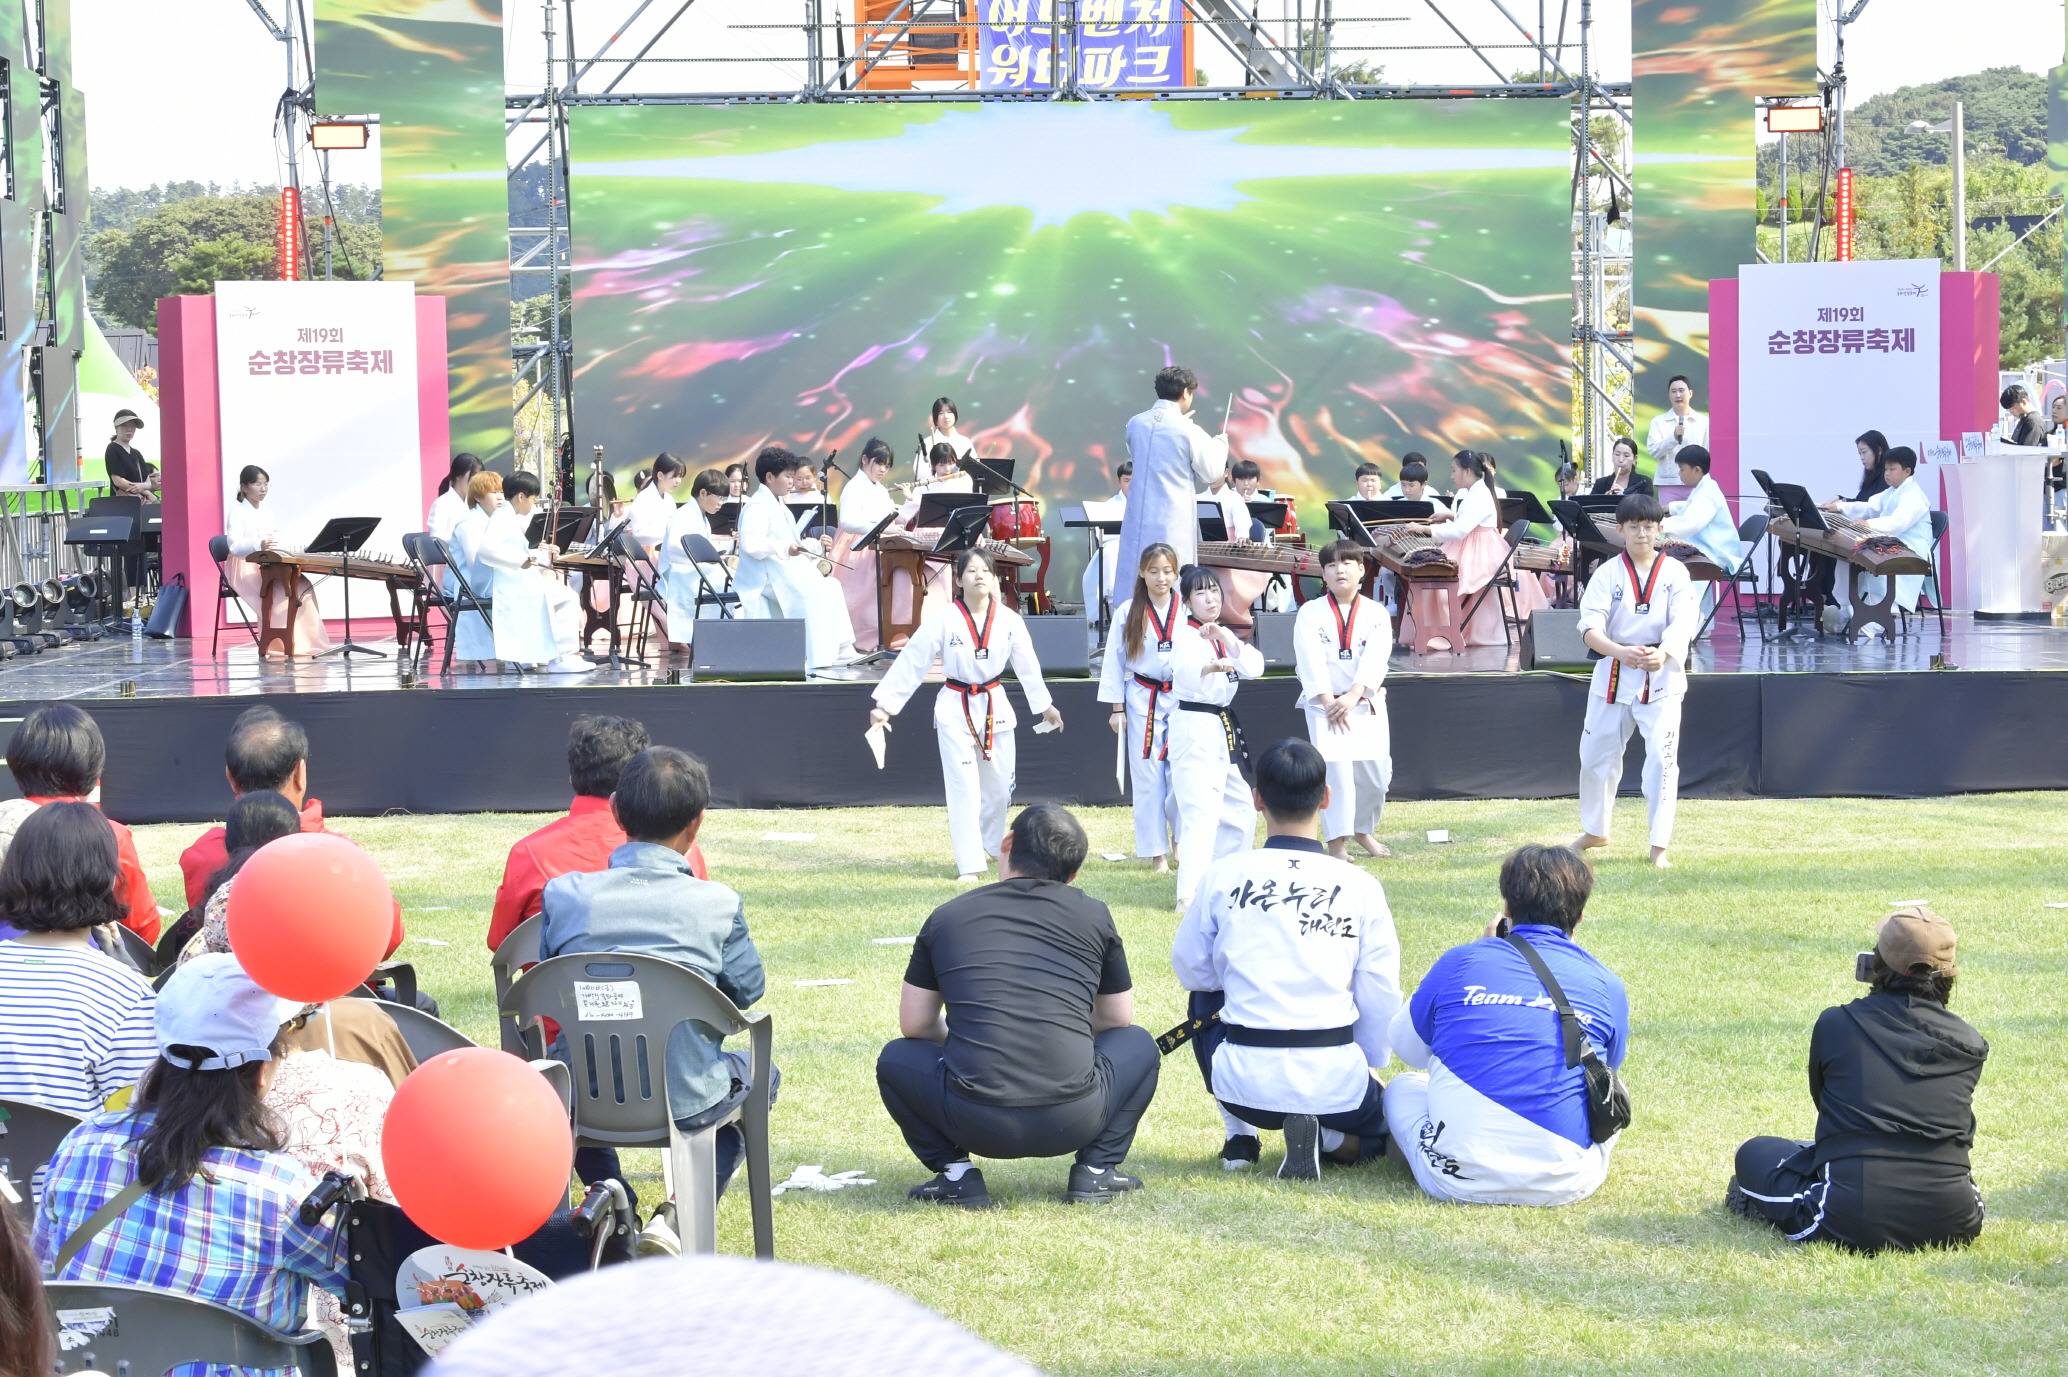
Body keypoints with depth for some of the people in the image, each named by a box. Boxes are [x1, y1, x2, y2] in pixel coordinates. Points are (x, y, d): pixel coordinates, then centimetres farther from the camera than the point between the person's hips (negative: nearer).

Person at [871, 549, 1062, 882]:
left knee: (999, 787, 11)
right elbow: (910, 664, -10)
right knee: (964, 789, -6)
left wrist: (1045, 705, 17)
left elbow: (1027, 664, 9)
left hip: (995, 707, 3)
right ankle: (970, 865, 0)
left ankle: (984, 843, 39)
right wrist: (884, 705, -12)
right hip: (955, 709, -3)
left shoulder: (1009, 620, -4)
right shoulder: (943, 622, -12)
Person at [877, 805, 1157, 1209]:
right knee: (1138, 1044, 30)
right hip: (1073, 1124, 0)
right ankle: (1096, 1169, 13)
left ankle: (956, 1174, 10)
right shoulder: (1093, 916, 11)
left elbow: (915, 1025, 16)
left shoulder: (947, 917, 11)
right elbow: (1118, 1020, 22)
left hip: (976, 1125, 0)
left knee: (896, 1059, 28)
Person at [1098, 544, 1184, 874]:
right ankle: (1158, 855, 11)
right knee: (1148, 780, 3)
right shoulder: (1128, 613, 1)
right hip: (1142, 703, 1)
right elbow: (1114, 662, 4)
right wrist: (1117, 708, 2)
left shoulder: (1187, 611, -1)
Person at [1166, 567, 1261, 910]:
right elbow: (1186, 670, -34)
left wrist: (1228, 639, -17)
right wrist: (1211, 667, -56)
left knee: (1239, 811, 17)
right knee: (1201, 811, -21)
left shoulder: (1223, 635, 14)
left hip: (1224, 730, 9)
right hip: (1193, 728, -9)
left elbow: (1254, 668, -1)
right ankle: (1189, 895, -29)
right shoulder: (1187, 637, -11)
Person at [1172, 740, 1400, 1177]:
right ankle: (1325, 1138, -2)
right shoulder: (1360, 886, -4)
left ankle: (1239, 1137, 21)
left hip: (1244, 1083, 1)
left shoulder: (1224, 875, -5)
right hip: (1333, 1084, -1)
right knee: (1376, 1123, 33)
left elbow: (1190, 968, 8)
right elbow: (1380, 998, 1)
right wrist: (1368, 1065, 19)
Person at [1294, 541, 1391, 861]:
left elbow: (1376, 658, -12)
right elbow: (1311, 661, -13)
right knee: (1335, 768, -15)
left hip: (1367, 704, 3)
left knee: (1376, 773, 5)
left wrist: (1352, 696, -27)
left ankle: (1363, 829, 31)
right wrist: (1329, 702, -24)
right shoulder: (1311, 613, -3)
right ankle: (1337, 844, -10)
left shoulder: (1376, 614, 1)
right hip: (1323, 705, -3)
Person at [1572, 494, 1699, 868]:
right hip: (1613, 674, 2)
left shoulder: (1674, 572, -3)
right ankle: (1595, 831, 35)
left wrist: (1662, 653, -37)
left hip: (1662, 676, -2)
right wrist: (1621, 652, -34)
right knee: (1596, 755, 12)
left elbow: (1684, 622, -15)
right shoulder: (1608, 574, -2)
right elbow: (1590, 627, -13)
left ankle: (1660, 845, -5)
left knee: (1661, 757, -13)